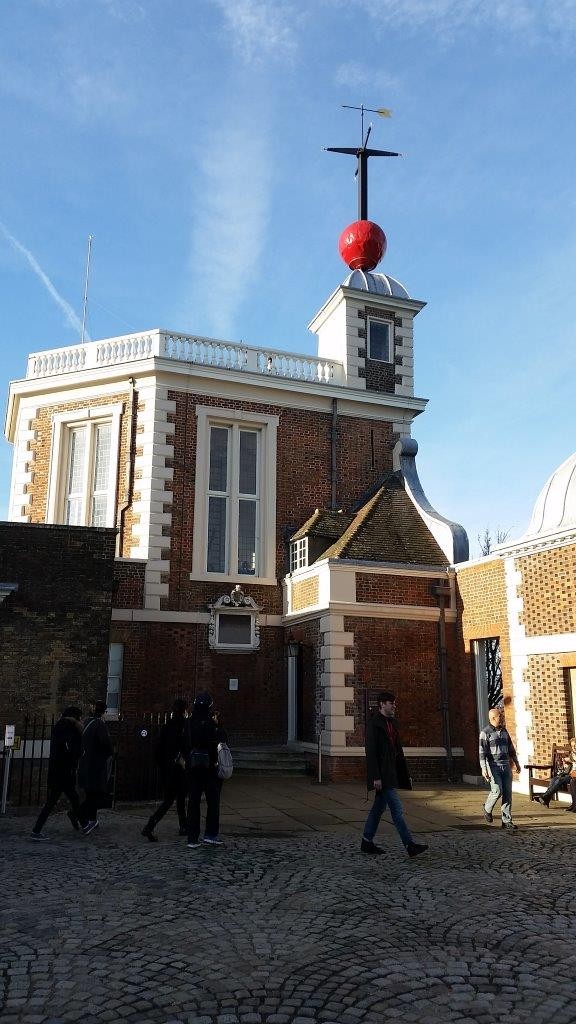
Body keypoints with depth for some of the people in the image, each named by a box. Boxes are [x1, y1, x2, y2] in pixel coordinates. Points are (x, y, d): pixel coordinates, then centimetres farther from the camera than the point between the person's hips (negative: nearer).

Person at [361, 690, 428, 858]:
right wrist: (376, 777, -21)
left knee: (379, 807, 13)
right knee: (396, 808, -8)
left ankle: (367, 842, 21)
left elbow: (398, 751, 19)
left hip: (391, 773, 9)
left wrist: (406, 774, 17)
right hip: (382, 774, -9)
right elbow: (371, 752, -17)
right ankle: (410, 845, -7)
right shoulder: (374, 723, -12)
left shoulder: (392, 723, 15)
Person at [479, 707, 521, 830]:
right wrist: (483, 768, -20)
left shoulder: (504, 731, 12)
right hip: (493, 766, -6)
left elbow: (511, 748, 22)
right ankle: (487, 809, 15)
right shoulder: (485, 732, -8)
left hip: (506, 766, 6)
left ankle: (507, 821, 9)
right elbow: (482, 752, -13)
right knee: (497, 791, -13)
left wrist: (516, 762, 23)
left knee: (507, 793, 2)